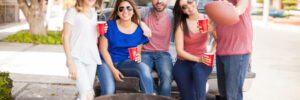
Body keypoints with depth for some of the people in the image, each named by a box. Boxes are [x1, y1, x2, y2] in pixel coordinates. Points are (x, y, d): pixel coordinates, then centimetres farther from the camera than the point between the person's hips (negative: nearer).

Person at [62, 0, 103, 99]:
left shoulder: (94, 13, 15)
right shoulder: (72, 12, -3)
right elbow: (65, 37, -7)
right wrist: (70, 63, -14)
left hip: (92, 60, 6)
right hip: (77, 59, -6)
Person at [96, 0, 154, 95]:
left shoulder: (139, 29, 1)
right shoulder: (110, 25, -5)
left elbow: (138, 52, 9)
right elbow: (104, 49, -4)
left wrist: (138, 57, -17)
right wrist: (113, 69, -12)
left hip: (126, 63, 2)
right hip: (107, 62, -1)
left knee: (144, 68, -30)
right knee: (108, 91, -26)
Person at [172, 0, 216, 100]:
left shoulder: (208, 19, 0)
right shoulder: (181, 24, -5)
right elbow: (180, 51, -8)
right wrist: (198, 59, -19)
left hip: (202, 63, 1)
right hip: (184, 63, -1)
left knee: (198, 69, -36)